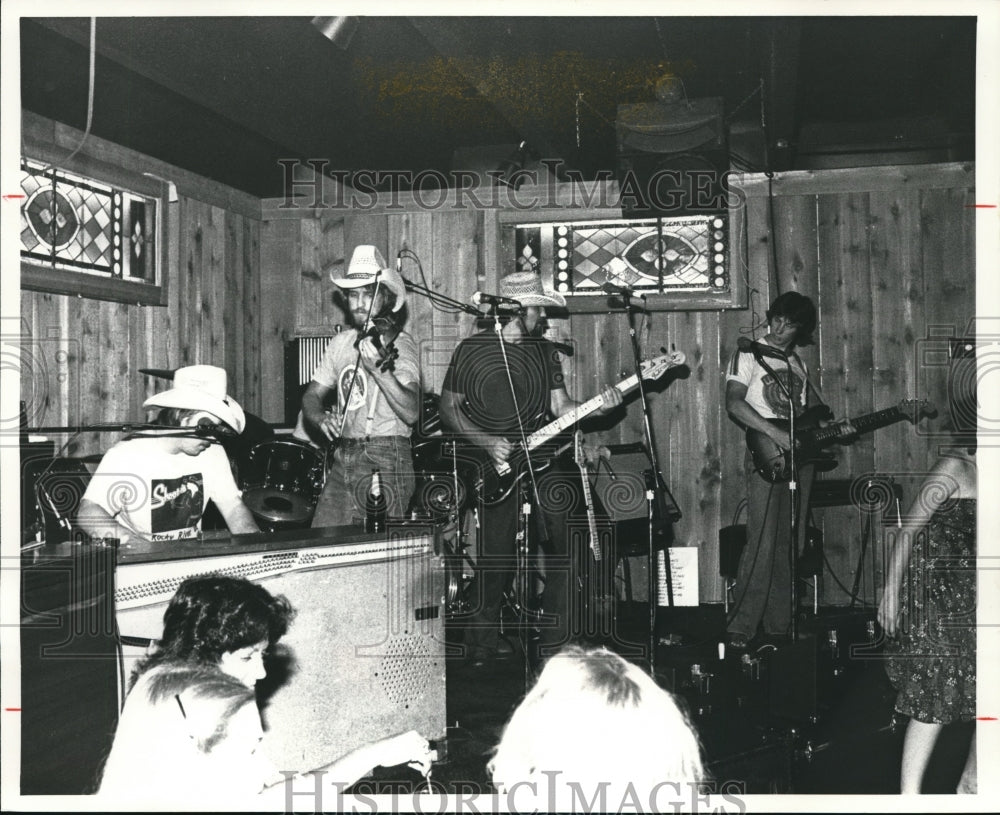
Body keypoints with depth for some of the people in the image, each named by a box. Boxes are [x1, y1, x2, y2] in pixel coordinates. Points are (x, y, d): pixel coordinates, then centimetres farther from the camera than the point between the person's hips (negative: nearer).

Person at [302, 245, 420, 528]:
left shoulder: (398, 341, -8)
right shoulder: (341, 342, 12)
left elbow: (411, 412, -20)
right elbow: (312, 395, 15)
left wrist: (378, 369, -33)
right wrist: (321, 419, -7)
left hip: (384, 462, -6)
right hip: (342, 459, 6)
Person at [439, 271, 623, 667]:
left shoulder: (544, 351, 13)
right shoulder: (472, 350, 0)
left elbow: (560, 406, 11)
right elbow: (448, 408, 2)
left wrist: (597, 407, -8)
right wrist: (487, 443, -10)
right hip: (494, 463, -4)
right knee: (498, 554, -7)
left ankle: (555, 635, 5)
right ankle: (482, 645, 12)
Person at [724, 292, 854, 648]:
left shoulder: (798, 364, 20)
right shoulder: (749, 355, -1)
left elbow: (815, 410, 27)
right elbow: (733, 403, -14)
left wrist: (837, 428, 7)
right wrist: (774, 433, -22)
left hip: (801, 457, 7)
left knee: (790, 546, 7)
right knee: (763, 544, -14)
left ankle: (778, 624, 14)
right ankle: (740, 627, -10)